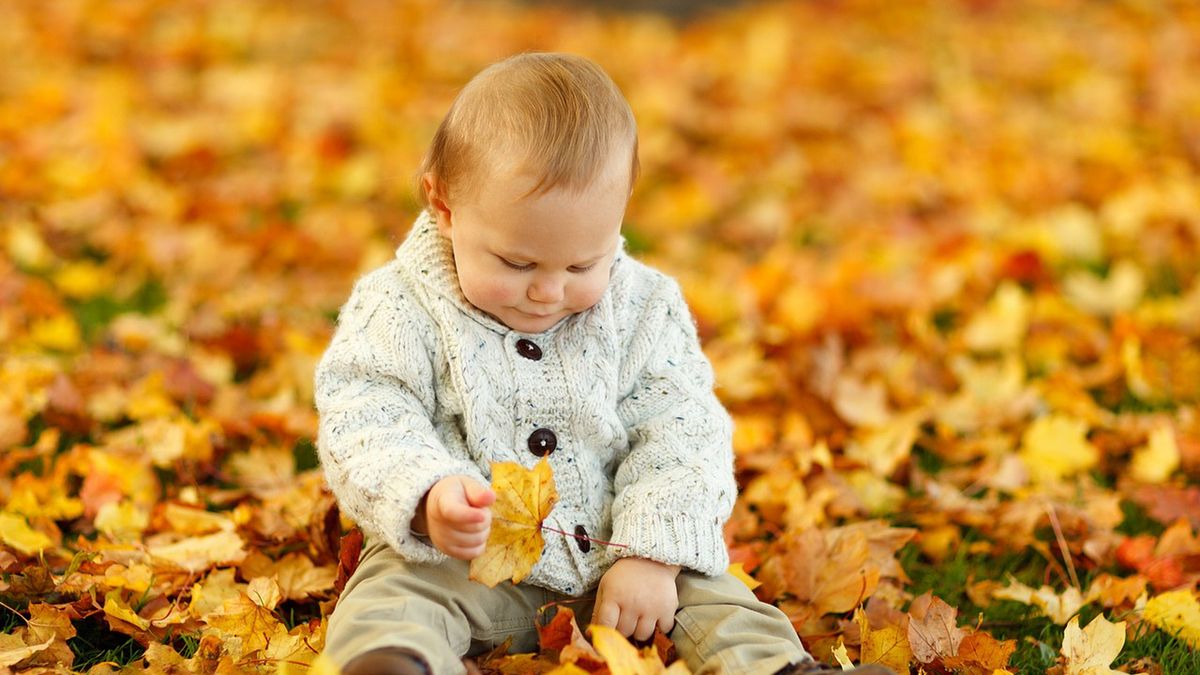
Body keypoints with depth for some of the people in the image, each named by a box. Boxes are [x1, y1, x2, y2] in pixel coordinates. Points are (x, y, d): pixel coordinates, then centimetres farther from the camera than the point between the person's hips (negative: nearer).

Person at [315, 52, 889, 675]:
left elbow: (680, 432, -4)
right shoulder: (401, 309, -9)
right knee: (389, 600, -31)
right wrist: (426, 495, -37)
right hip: (459, 563, -3)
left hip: (609, 554, 4)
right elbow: (363, 422, -15)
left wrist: (653, 552, -18)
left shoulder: (644, 309, -1)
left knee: (716, 601, -14)